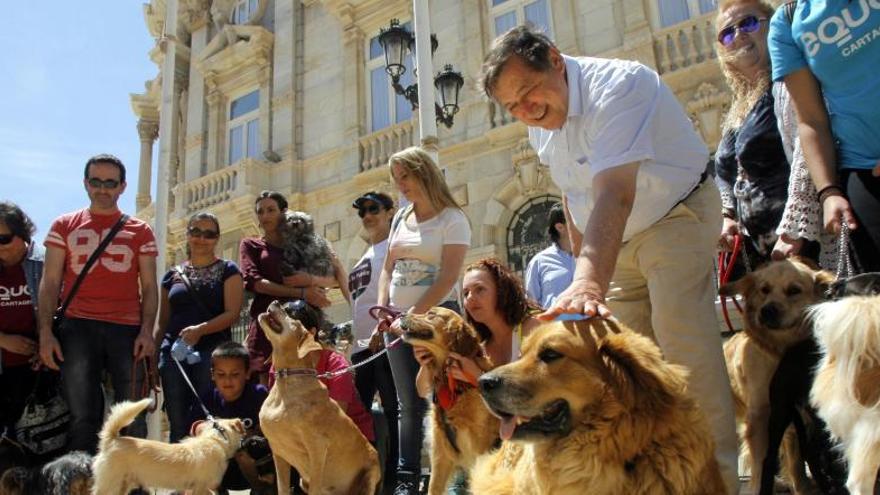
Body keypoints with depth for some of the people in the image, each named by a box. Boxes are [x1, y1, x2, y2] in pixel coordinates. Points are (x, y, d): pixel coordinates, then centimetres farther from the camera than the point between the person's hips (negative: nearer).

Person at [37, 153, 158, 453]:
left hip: (127, 329, 0)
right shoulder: (64, 226, 15)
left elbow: (149, 287, 9)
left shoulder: (141, 231, 14)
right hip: (78, 328, 0)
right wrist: (45, 332, -3)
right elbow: (50, 283, 9)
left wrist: (147, 331, -4)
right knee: (82, 415, -1)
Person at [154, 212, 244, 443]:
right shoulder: (173, 275, 16)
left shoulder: (227, 270, 5)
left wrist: (200, 329, -22)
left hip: (212, 351, -3)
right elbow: (162, 322, 18)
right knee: (178, 423, 5)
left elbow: (232, 313, -6)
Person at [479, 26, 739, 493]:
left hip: (677, 217, -7)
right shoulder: (539, 123, -4)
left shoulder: (616, 86, -29)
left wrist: (589, 281, -56)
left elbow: (614, 196, -43)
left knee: (681, 342, -19)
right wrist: (582, 262, 8)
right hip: (614, 239, 7)